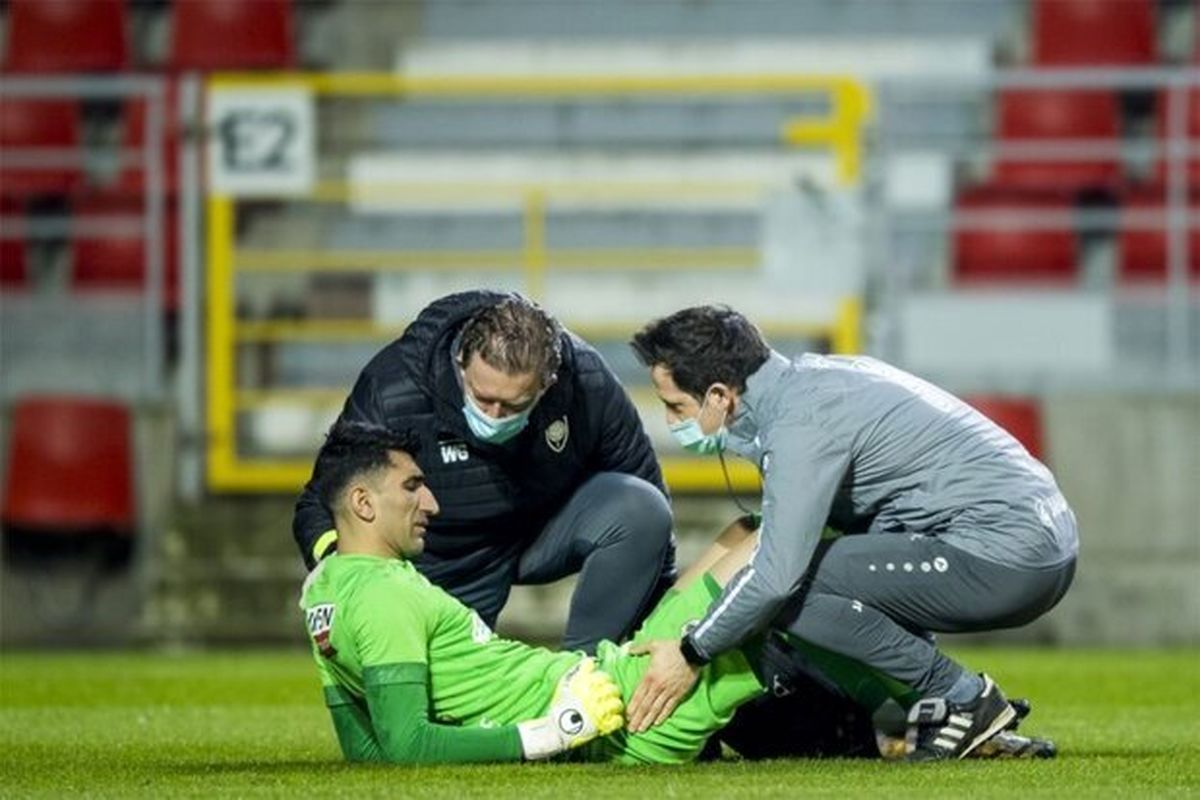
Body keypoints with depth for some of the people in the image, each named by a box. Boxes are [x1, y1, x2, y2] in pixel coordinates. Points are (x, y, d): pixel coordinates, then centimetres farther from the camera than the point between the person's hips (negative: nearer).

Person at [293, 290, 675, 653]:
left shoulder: (588, 383, -26)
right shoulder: (390, 394, -31)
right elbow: (319, 507, -18)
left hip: (549, 529, 1)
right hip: (441, 561, -1)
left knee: (643, 510, -27)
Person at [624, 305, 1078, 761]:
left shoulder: (801, 422, -16)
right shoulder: (808, 378, 14)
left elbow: (778, 574, -20)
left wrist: (691, 654, -8)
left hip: (1005, 559, -10)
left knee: (789, 585, -15)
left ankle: (960, 697, -9)